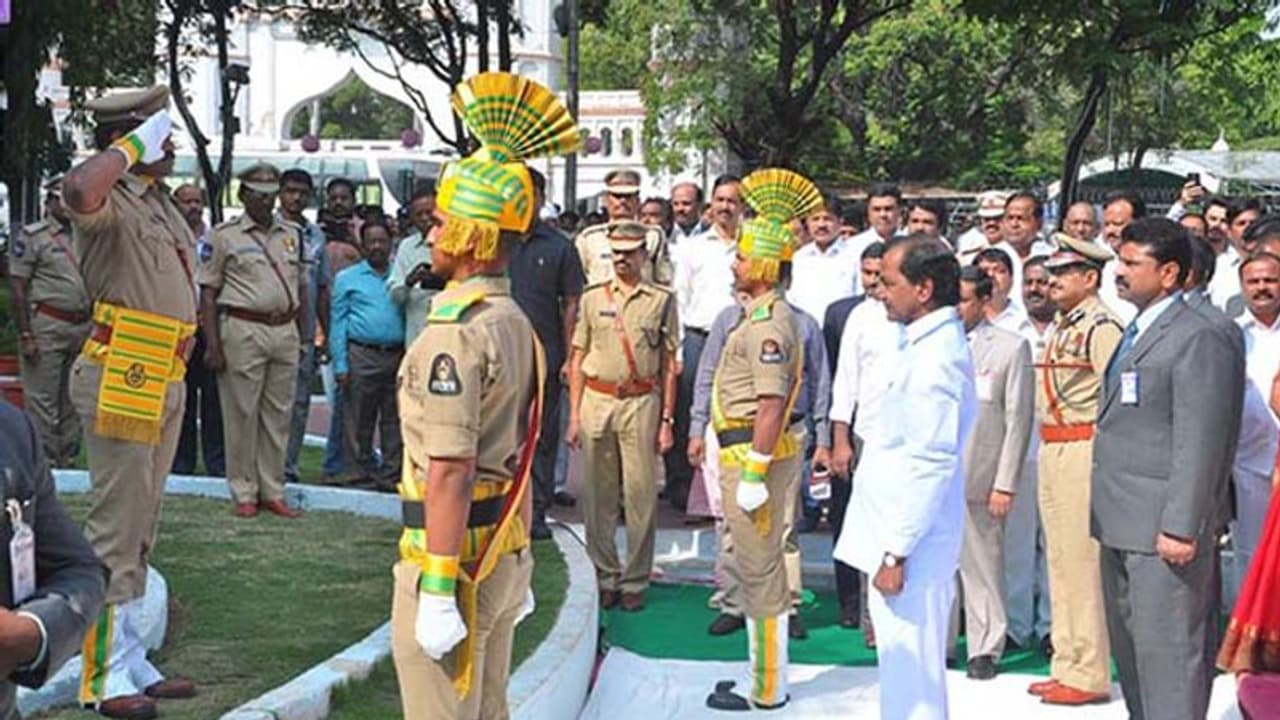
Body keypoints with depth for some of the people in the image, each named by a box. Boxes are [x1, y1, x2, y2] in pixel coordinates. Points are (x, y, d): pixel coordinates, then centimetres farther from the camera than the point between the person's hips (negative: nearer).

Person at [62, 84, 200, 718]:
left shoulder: (160, 202, 16)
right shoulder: (111, 202, -14)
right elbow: (79, 190, -39)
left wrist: (187, 331, 19)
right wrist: (132, 145, -25)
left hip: (164, 381, 10)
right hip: (121, 381, -10)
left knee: (141, 529, 15)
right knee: (116, 529, -5)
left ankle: (132, 663, 24)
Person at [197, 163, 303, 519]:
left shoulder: (292, 234, 15)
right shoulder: (225, 236, 0)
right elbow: (208, 292, -1)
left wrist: (302, 336, 14)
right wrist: (213, 344, -8)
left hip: (285, 331, 5)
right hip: (243, 330, -4)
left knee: (278, 415, 7)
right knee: (242, 414, -1)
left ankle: (272, 491, 14)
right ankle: (244, 493, 7)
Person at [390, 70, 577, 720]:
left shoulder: (455, 331, -19)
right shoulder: (516, 323, 11)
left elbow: (450, 473, -24)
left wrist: (438, 592, -23)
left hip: (451, 559, -9)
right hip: (504, 553, 9)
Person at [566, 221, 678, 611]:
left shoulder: (662, 300, 6)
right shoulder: (593, 298, 10)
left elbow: (669, 365, 6)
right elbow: (577, 360, 11)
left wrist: (667, 420, 1)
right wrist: (574, 416, 6)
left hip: (641, 402, -2)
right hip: (596, 400, 2)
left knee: (641, 495, -1)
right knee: (598, 495, 5)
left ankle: (635, 581, 8)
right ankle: (604, 577, 15)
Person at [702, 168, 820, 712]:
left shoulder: (766, 324, -19)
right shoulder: (771, 314, 15)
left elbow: (772, 406, -25)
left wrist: (754, 473, -24)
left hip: (756, 454, -11)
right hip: (755, 453, 11)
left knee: (760, 570, -3)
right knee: (759, 566, 17)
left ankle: (766, 689, 6)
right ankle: (764, 672, 28)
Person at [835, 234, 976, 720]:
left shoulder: (936, 357, -18)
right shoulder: (926, 346, 13)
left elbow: (930, 464, -22)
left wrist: (897, 551, -20)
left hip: (910, 545, -10)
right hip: (895, 536, 10)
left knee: (911, 677, -4)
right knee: (903, 669, 17)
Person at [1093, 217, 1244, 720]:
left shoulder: (1197, 340, -14)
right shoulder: (1136, 334, 16)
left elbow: (1199, 444, -18)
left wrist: (1180, 527, -21)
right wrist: (1108, 512, 17)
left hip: (1163, 529, -10)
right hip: (1121, 526, 10)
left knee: (1168, 650, -5)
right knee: (1129, 644, 17)